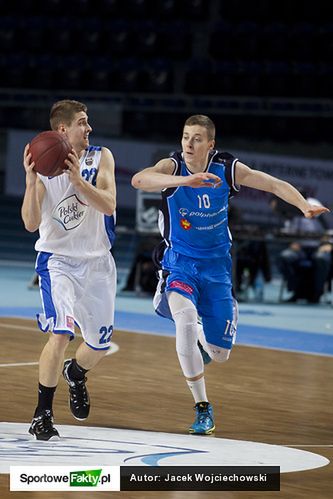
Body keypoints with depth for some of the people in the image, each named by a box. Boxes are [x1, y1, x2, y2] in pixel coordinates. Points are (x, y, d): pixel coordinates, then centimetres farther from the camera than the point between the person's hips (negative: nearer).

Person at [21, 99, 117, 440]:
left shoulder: (101, 158, -6)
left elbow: (109, 205, -19)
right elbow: (31, 224, -19)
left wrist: (77, 179, -32)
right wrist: (31, 180, -32)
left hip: (97, 261, 4)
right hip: (58, 259, -3)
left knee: (99, 343, 12)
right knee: (61, 333, -23)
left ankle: (75, 374, 48)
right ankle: (42, 415, -9)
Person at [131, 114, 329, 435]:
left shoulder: (227, 169, -10)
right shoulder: (173, 167, -18)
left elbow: (274, 184, -5)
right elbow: (138, 180, -39)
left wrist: (304, 207, -23)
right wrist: (185, 180, -52)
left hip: (216, 267, 3)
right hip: (180, 263, -3)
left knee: (219, 354, 2)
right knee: (186, 319, -33)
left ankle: (201, 336, 42)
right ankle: (202, 408, -19)